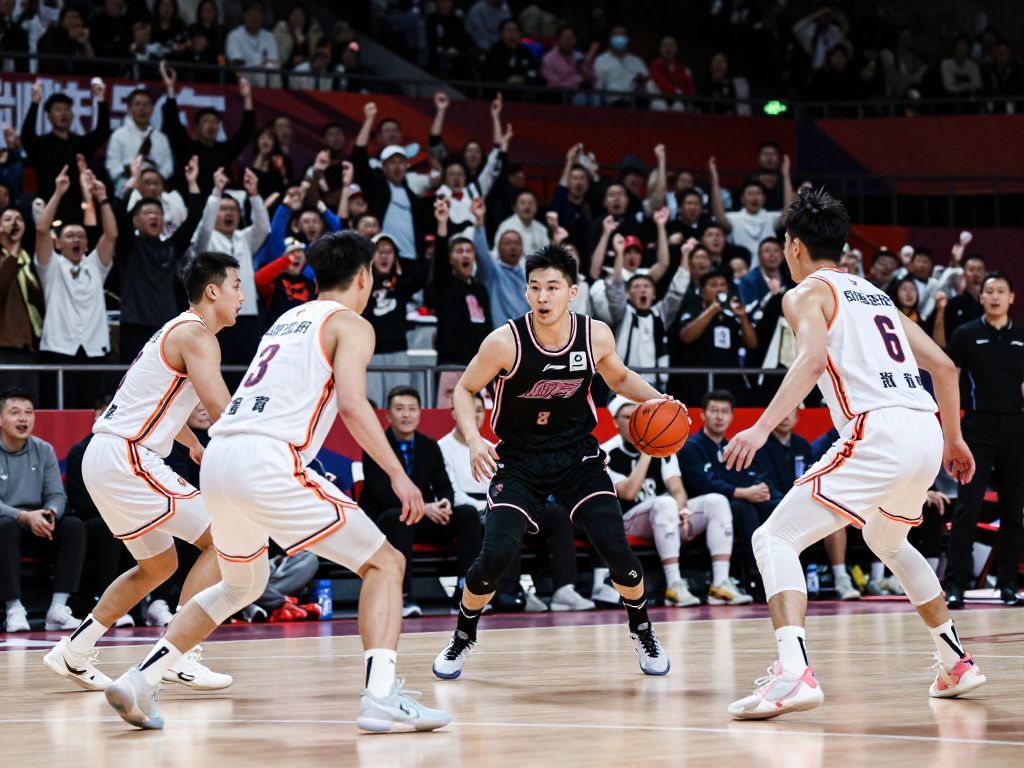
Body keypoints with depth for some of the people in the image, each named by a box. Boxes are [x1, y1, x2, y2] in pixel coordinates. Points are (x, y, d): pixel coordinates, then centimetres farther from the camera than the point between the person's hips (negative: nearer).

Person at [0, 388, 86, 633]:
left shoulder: (43, 450, 6)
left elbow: (57, 495, 2)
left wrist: (49, 514, -23)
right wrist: (25, 517, -31)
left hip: (36, 528, 5)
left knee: (74, 527, -21)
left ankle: (58, 607, -27)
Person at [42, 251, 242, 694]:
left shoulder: (178, 331, 21)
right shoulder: (196, 334, -11)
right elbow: (222, 409, -22)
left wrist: (194, 443, 43)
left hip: (103, 459, 10)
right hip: (126, 458, -10)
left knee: (158, 565, 22)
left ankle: (73, 652, 22)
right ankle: (178, 655, -14)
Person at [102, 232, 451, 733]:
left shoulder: (289, 320, 27)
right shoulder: (352, 326, 4)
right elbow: (352, 404, -12)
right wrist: (398, 474, -11)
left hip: (218, 459, 8)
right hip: (266, 461, -8)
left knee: (242, 585, 30)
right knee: (384, 563, 1)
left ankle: (139, 682, 21)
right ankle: (381, 697, -17)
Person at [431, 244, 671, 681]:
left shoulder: (596, 335, -11)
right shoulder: (505, 342, -20)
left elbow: (619, 378, 11)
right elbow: (464, 390, -5)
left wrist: (655, 400, -7)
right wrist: (474, 439, -22)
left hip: (577, 454, 2)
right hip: (518, 460, -2)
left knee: (615, 548, -12)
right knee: (495, 555, -16)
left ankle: (643, 633, 15)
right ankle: (462, 639, 12)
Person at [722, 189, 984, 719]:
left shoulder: (806, 294, 5)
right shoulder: (876, 295, 27)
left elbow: (813, 358, -16)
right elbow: (943, 366, 25)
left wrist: (762, 428, -25)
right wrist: (952, 437, 36)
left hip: (878, 433, -8)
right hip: (926, 431, 8)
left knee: (775, 539, -7)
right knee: (888, 542, 35)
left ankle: (794, 671, -29)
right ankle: (956, 662, 36)